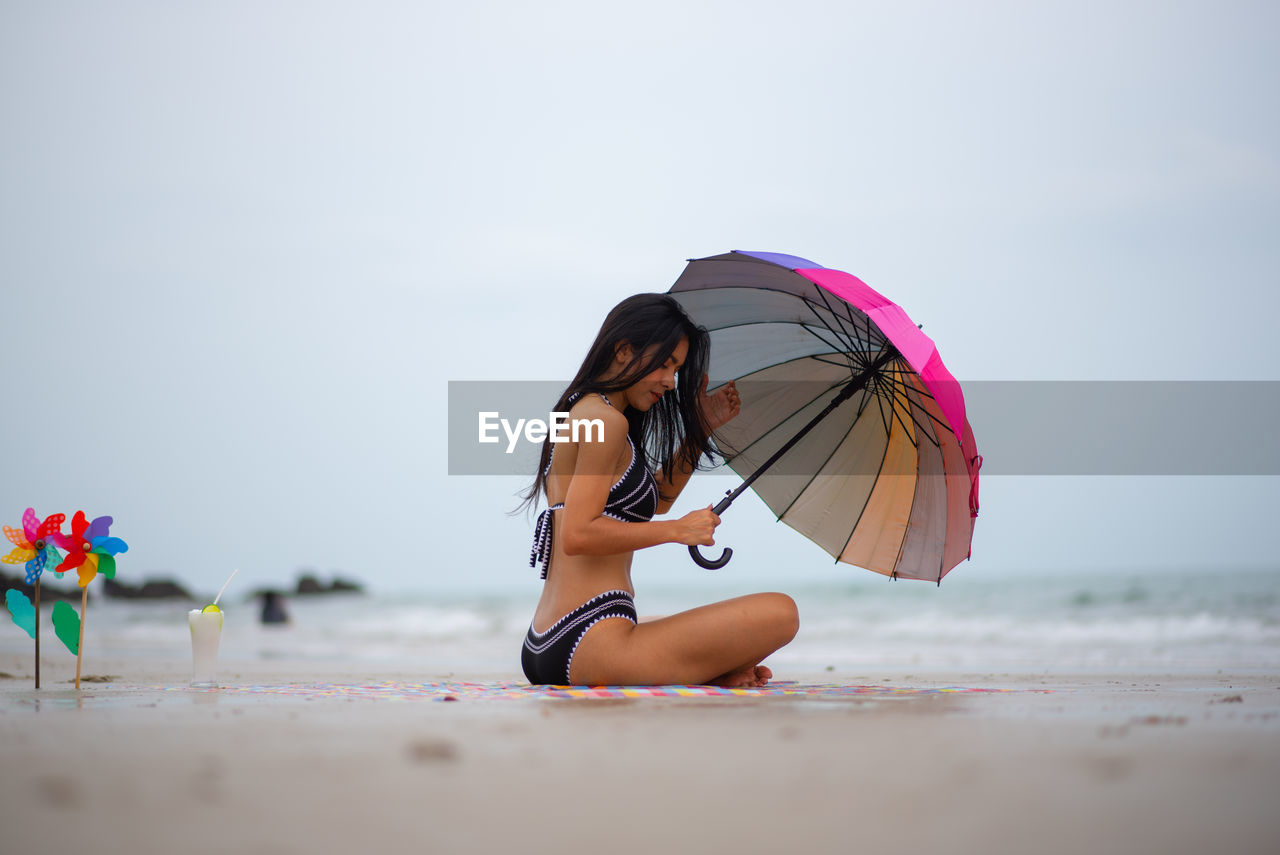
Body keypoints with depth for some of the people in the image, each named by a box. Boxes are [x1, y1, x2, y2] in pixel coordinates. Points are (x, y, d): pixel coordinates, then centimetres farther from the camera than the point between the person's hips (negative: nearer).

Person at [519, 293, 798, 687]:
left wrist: (703, 426, 22)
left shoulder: (581, 410, 21)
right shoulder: (606, 419, -10)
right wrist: (678, 530, -12)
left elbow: (658, 496, 32)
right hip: (590, 640, -11)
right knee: (779, 613, -20)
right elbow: (578, 535, -20)